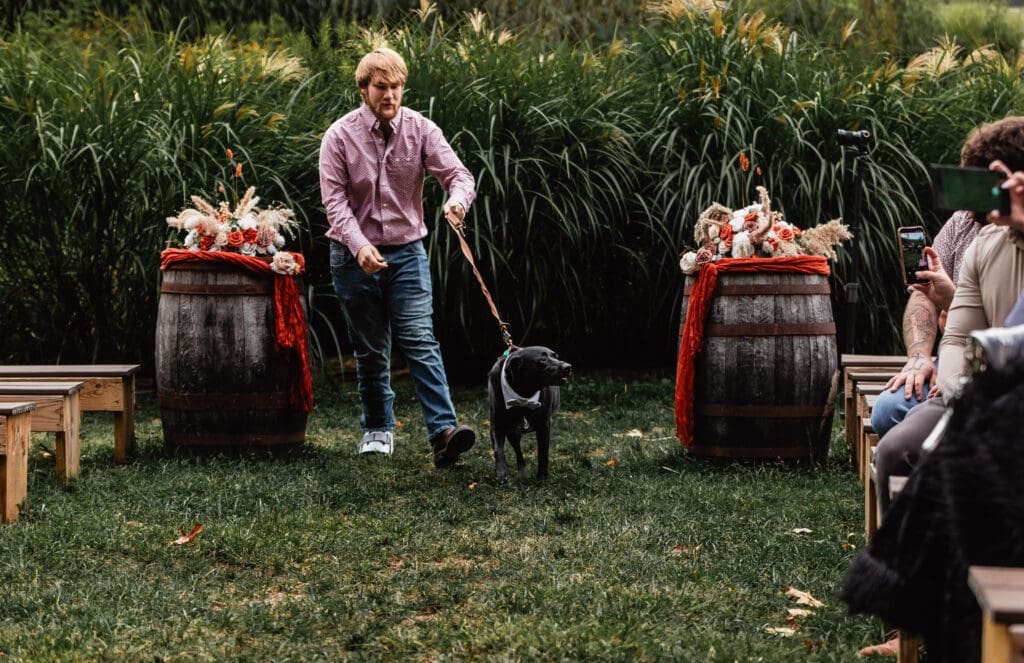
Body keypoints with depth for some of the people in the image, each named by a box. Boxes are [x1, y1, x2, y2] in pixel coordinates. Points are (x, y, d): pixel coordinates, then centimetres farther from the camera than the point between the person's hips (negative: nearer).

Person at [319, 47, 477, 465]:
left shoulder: (420, 130, -3)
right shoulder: (340, 136, -6)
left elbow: (458, 174, -8)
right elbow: (335, 200, -10)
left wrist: (457, 199, -34)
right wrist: (359, 246, -25)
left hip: (406, 253, 0)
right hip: (355, 256, 0)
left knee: (420, 342, -11)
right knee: (370, 349, 9)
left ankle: (443, 431, -19)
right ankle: (378, 428, 25)